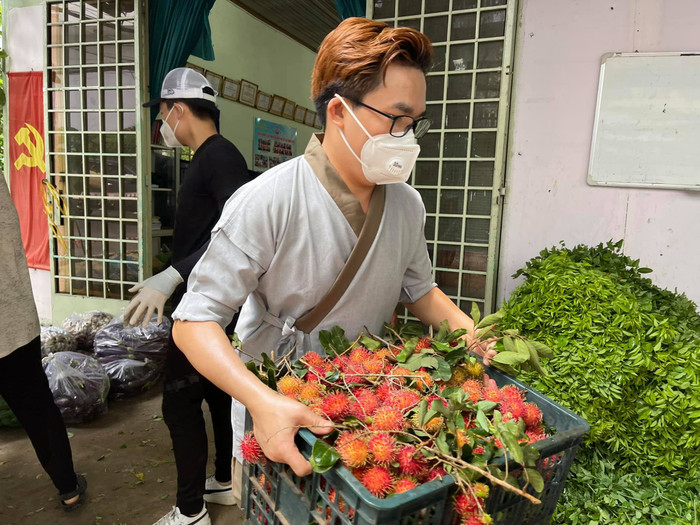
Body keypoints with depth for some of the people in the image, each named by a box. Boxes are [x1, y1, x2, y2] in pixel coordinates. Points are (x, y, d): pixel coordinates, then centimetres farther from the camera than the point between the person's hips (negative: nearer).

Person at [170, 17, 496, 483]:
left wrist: (475, 335, -9)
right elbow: (195, 321, -24)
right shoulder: (266, 204, -26)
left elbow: (419, 291, 8)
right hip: (275, 409, -4)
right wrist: (262, 401, -39)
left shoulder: (408, 205, -6)